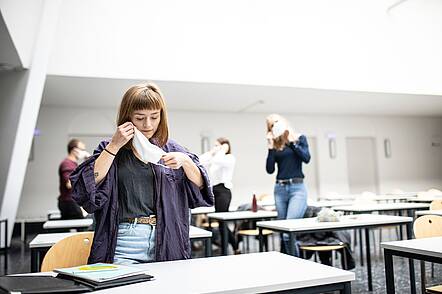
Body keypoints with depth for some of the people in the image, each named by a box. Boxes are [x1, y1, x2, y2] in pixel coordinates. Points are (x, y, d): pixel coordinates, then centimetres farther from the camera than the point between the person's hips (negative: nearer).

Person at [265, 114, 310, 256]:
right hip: (279, 189, 4)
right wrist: (271, 147, -6)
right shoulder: (274, 145, 10)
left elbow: (306, 158, -10)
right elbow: (270, 169, 0)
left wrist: (291, 141, -12)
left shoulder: (299, 138, 6)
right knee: (283, 231, 7)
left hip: (297, 188, -4)